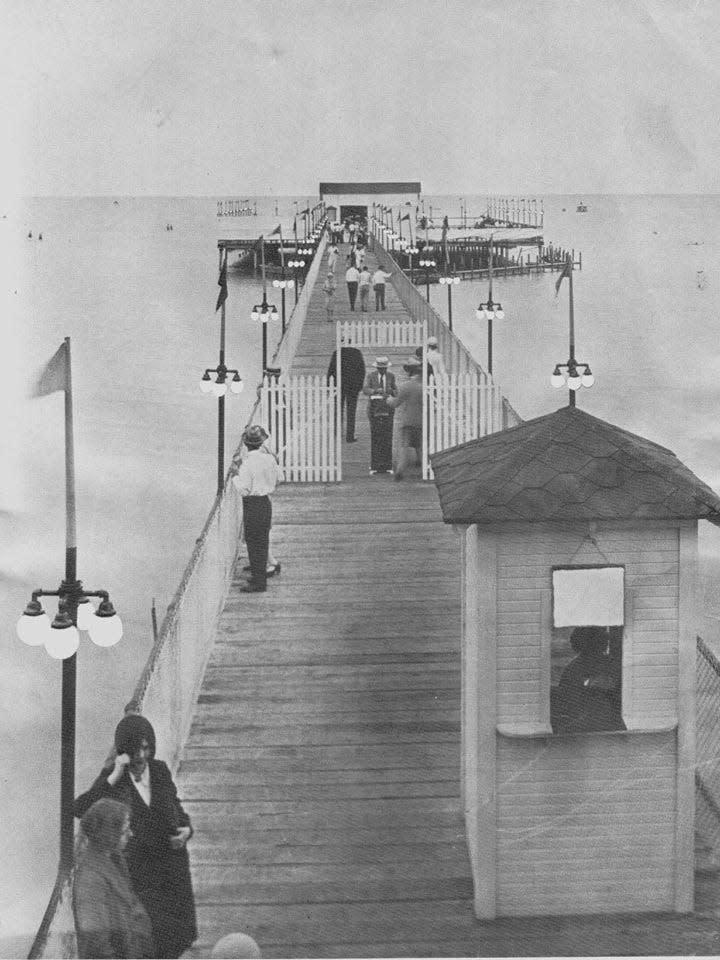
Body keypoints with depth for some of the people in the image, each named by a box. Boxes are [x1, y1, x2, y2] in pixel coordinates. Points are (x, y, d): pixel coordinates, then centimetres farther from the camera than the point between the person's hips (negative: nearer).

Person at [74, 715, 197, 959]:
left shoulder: (159, 770, 1)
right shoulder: (111, 776, -9)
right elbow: (80, 809, -23)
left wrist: (186, 829, -4)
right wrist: (114, 778, -29)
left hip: (172, 864, 4)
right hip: (136, 868, -4)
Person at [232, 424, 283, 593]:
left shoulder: (247, 464, -20)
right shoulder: (269, 458, 0)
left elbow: (244, 490, -19)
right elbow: (279, 478, 15)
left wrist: (235, 477, -4)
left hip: (253, 504, -7)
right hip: (266, 501, 7)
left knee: (254, 542, 1)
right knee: (262, 541, 17)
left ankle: (258, 582, 4)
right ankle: (260, 576, 29)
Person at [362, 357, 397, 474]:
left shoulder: (391, 376, 7)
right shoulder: (370, 376, 2)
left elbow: (396, 393, 11)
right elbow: (365, 389, -12)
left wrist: (391, 391, -13)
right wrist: (376, 390, -31)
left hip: (388, 407, 1)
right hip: (375, 406, -1)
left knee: (387, 437, -3)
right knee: (375, 437, -5)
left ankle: (387, 466, 1)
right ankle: (375, 466, -2)